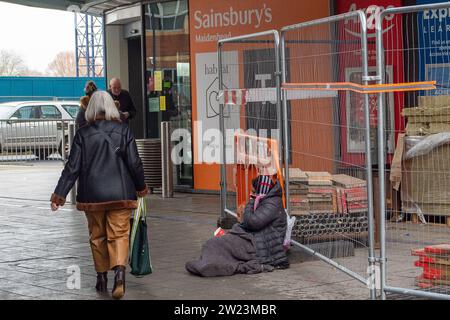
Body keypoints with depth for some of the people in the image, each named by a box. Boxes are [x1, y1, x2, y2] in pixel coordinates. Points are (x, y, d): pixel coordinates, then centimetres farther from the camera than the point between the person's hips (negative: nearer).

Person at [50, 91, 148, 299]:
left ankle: (102, 277, 20)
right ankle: (119, 270, -22)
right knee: (119, 234, 1)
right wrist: (141, 186, 15)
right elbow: (134, 163, -1)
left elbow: (73, 167, -5)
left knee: (97, 236, 14)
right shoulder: (123, 131, -2)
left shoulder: (83, 134, -3)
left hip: (92, 195, 0)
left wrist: (59, 195, -1)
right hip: (120, 194, 0)